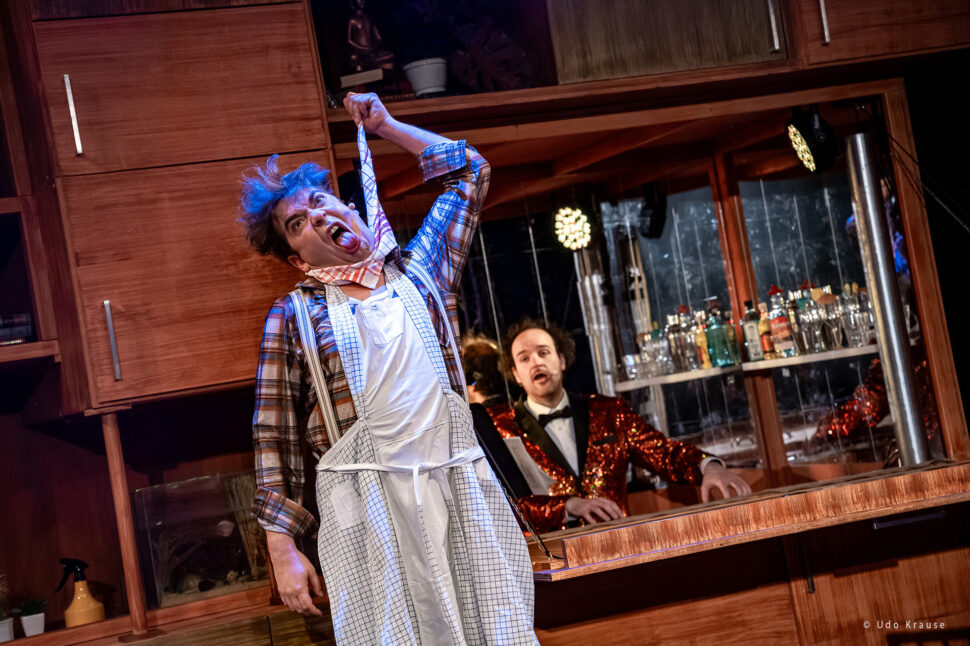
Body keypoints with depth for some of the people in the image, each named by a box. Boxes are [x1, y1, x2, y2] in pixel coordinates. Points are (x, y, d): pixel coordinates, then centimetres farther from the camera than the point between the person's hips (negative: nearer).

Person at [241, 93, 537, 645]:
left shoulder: (417, 271, 14)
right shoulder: (294, 315, 7)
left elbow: (470, 171, 26)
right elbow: (276, 437, 5)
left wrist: (386, 125, 29)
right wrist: (283, 548, -2)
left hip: (461, 483, 2)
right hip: (366, 502, -2)